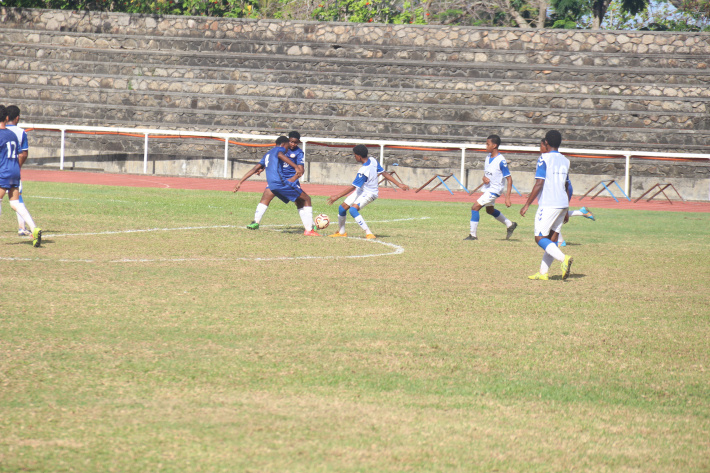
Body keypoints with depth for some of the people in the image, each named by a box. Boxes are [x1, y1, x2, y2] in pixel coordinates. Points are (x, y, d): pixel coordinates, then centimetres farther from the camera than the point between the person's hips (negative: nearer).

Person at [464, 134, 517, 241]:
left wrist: (507, 197, -25)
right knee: (490, 210, 27)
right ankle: (510, 225, 44)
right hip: (487, 188, 10)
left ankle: (473, 235, -8)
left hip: (494, 190, -10)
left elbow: (509, 179, -20)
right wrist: (484, 178, -10)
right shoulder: (488, 157, 1)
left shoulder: (501, 161, -23)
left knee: (475, 207, -16)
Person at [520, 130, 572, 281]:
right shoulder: (565, 161, 15)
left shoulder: (544, 159, -8)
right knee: (552, 239, 8)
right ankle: (543, 272, 8)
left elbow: (539, 185, -15)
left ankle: (563, 258, -25)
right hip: (562, 205, 8)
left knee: (540, 238, -6)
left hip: (548, 205, -8)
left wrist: (527, 204, -10)